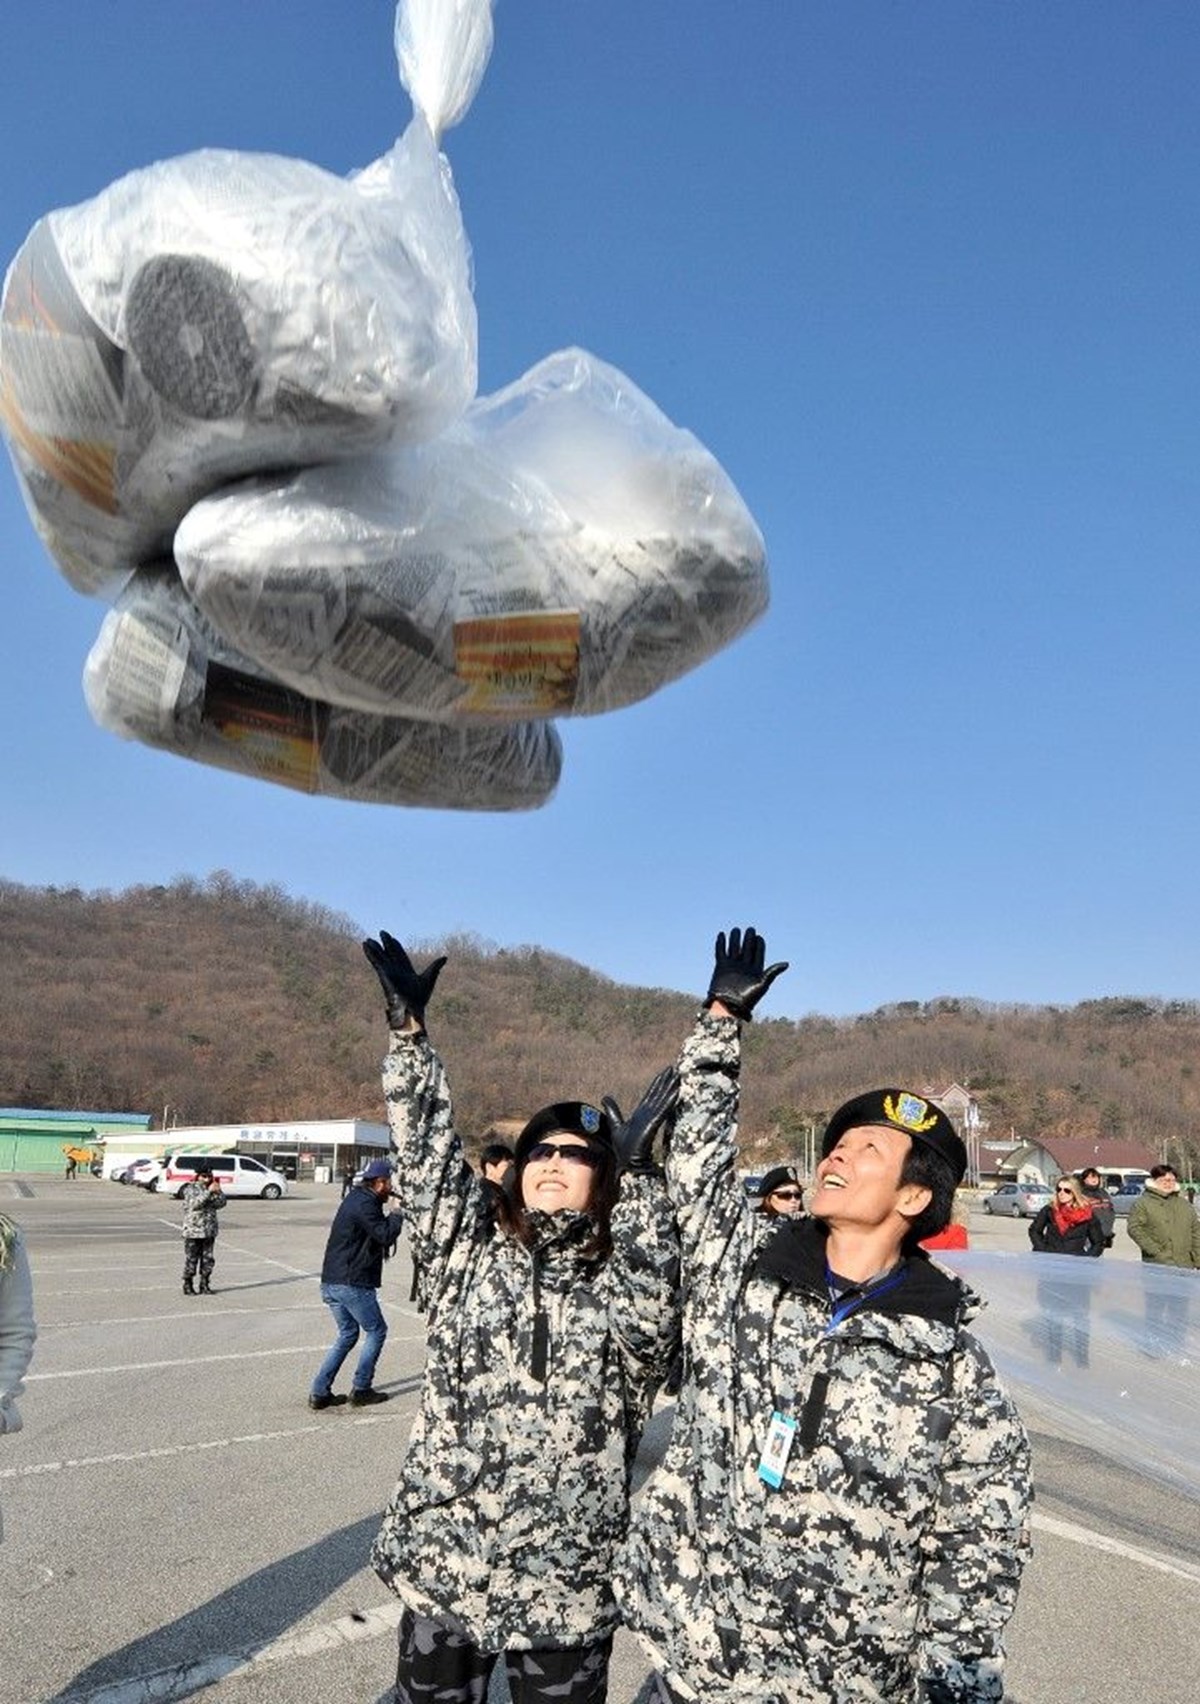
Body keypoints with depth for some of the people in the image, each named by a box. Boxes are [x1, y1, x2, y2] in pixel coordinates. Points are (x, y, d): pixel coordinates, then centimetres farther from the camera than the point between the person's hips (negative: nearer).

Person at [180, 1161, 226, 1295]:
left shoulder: (211, 1189, 10)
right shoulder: (190, 1189, -5)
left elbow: (221, 1204, 0)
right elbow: (195, 1203, -22)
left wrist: (218, 1192, -17)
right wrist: (208, 1192, -29)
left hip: (209, 1231, 5)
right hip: (193, 1231, -5)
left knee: (208, 1259, 7)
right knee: (191, 1259, 1)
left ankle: (205, 1285, 17)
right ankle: (188, 1285, 13)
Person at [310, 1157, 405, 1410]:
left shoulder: (356, 1198, 15)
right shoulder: (365, 1204, -17)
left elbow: (379, 1233, 18)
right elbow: (385, 1235, -22)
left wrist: (393, 1213, 5)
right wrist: (398, 1212, -9)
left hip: (331, 1282, 9)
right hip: (352, 1284, -9)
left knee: (347, 1334, 19)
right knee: (376, 1331, 7)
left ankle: (320, 1392, 14)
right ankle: (360, 1390, 11)